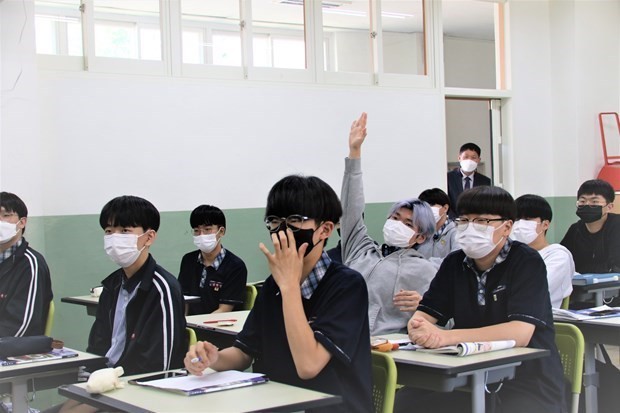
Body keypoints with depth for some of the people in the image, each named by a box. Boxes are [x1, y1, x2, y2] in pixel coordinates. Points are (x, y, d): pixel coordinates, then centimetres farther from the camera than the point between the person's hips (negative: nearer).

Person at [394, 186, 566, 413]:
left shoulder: (527, 262, -11)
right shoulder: (454, 262, 6)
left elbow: (520, 333, -24)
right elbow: (425, 314, 2)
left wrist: (446, 336, -31)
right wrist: (418, 327, -24)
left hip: (530, 386, -5)